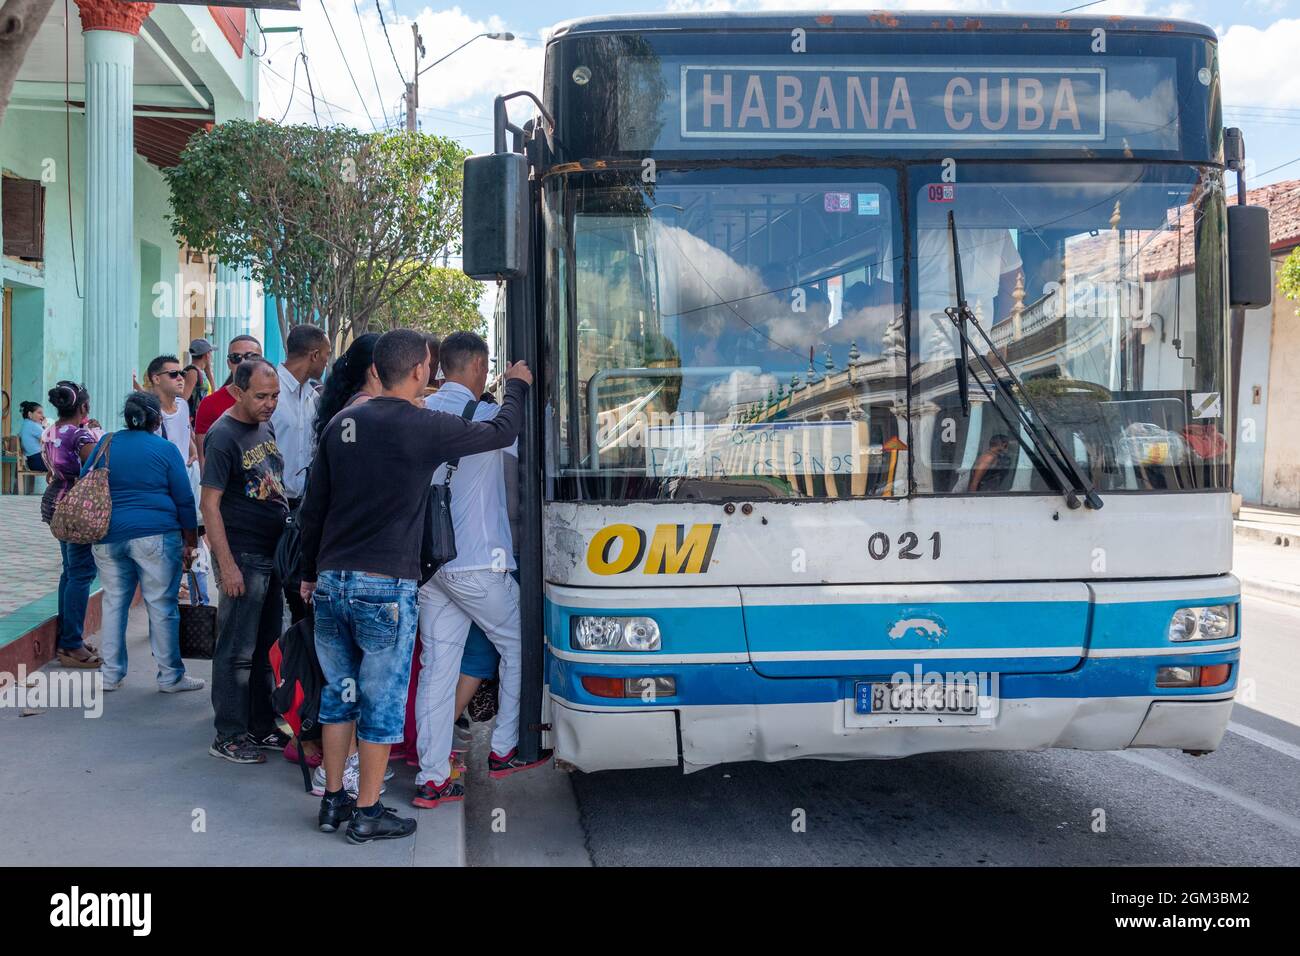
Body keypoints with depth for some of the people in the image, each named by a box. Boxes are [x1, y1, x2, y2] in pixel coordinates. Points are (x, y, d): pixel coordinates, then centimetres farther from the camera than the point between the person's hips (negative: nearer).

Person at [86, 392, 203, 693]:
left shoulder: (106, 443, 8)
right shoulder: (165, 449, -2)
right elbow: (184, 500, -2)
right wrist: (190, 541, 6)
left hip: (108, 536, 4)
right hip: (155, 536, -4)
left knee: (114, 603, 13)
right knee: (162, 606, 1)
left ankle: (111, 674, 17)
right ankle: (170, 677, 6)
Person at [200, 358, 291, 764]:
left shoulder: (266, 428, 11)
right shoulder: (224, 436, -14)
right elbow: (209, 504, -16)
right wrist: (227, 565, -20)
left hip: (274, 553, 8)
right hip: (243, 557, -8)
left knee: (266, 647, 15)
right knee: (237, 651, -1)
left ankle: (261, 727, 25)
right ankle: (229, 736, 9)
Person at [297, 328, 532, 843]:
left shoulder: (341, 424, 7)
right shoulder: (426, 427, -10)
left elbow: (313, 507, 13)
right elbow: (502, 432, 4)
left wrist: (311, 571, 25)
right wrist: (517, 386, 23)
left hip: (331, 581, 6)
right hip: (386, 587, -6)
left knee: (338, 693, 16)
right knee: (382, 701, 5)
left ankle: (333, 800, 25)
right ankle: (367, 814, 12)